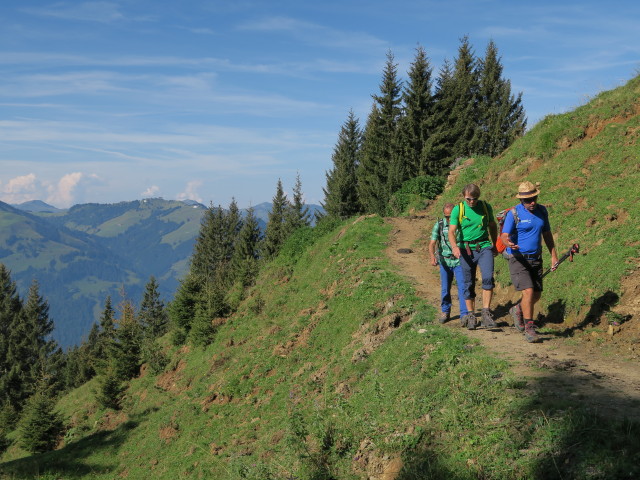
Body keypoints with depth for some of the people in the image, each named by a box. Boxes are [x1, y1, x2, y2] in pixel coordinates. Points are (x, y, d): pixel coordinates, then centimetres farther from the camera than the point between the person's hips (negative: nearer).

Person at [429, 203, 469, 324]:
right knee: (445, 289, 8)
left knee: (462, 287, -10)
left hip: (459, 261, -1)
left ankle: (464, 315, -7)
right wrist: (432, 257, -28)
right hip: (445, 262, 1)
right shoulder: (439, 225, -5)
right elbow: (432, 243, -10)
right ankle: (445, 312, 26)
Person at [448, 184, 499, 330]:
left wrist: (494, 245, 25)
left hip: (484, 246, 0)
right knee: (469, 284, 5)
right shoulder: (458, 209, -2)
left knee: (488, 277, -20)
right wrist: (454, 246, -29)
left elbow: (492, 226, 19)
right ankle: (471, 316, 17)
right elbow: (452, 231, -11)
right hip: (466, 249, 0)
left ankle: (486, 313, -16)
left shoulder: (486, 207, 4)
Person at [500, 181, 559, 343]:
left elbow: (547, 234, 15)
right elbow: (504, 236, -17)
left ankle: (517, 310, 38)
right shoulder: (514, 213, -12)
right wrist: (509, 243, -41)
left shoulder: (542, 211, 5)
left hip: (536, 259, 6)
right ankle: (529, 328, -8)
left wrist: (554, 255, 11)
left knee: (537, 295, 9)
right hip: (518, 258, -6)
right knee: (528, 291, -18)